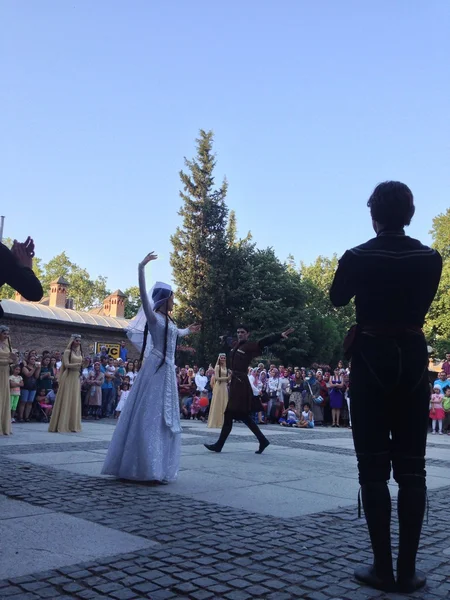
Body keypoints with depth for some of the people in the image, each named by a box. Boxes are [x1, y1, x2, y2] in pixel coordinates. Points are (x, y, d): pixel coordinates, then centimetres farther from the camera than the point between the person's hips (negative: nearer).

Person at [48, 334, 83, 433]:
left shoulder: (80, 352, 13)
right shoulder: (67, 351, -4)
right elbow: (67, 364, -14)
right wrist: (79, 364, -22)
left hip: (77, 378, 6)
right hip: (68, 377, -6)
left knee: (75, 401, 6)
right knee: (65, 400, -4)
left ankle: (73, 425, 10)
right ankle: (61, 425, 0)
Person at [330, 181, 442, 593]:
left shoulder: (357, 257, -7)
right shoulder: (430, 258, 0)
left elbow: (338, 299, 9)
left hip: (370, 359, -2)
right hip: (412, 359, 3)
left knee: (374, 468, 3)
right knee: (411, 468, 7)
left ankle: (383, 568, 7)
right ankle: (408, 570, 11)